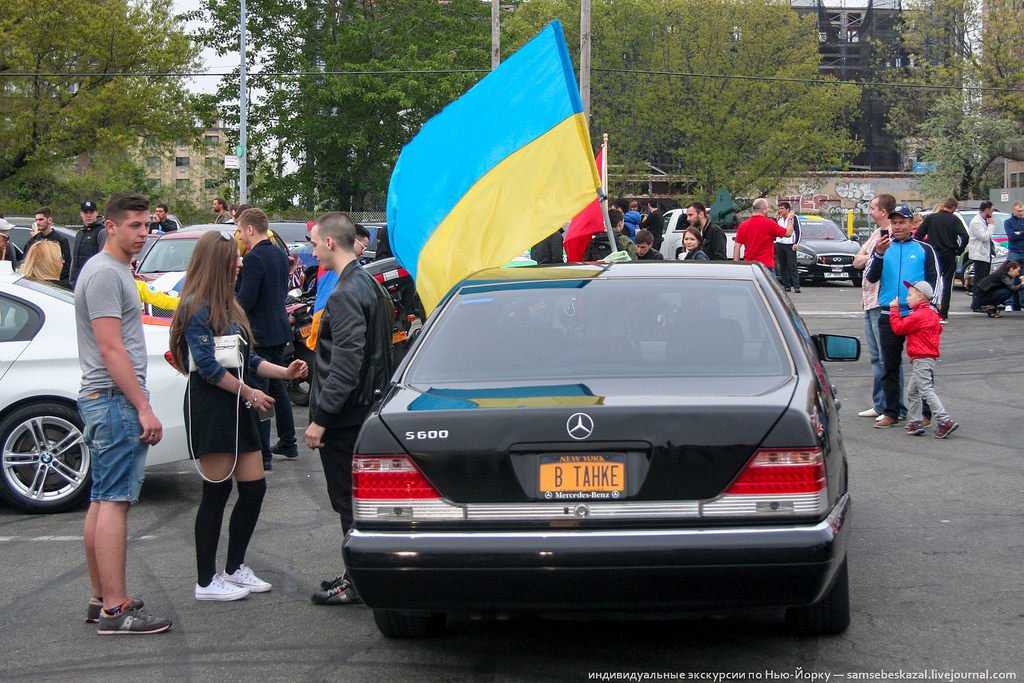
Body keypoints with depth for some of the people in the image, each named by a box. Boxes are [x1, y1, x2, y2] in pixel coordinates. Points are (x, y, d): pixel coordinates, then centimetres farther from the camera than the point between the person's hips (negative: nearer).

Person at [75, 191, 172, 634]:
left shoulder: (114, 270, 19)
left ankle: (101, 599, 18)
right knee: (113, 502, -11)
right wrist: (144, 408, -20)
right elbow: (111, 349, -20)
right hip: (115, 400, -11)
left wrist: (138, 405, 22)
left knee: (102, 502, 12)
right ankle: (115, 609, -12)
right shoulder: (106, 273, -14)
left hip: (101, 399, 11)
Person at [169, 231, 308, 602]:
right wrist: (249, 393, -12)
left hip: (237, 406, 9)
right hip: (209, 407, -9)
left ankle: (235, 568, 21)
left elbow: (247, 359, 19)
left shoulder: (227, 305, 18)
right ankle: (206, 581, 5)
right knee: (216, 493, -4)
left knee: (254, 488, 8)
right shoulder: (196, 307, -11)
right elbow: (208, 365, -15)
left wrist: (285, 372, 8)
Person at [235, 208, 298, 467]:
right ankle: (288, 443, 29)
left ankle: (262, 454, -2)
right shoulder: (280, 255, 9)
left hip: (259, 334, -9)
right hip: (280, 330, 9)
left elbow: (244, 301, -22)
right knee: (277, 387, 21)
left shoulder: (253, 259, -19)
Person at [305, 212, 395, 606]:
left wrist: (321, 418, -23)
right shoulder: (369, 285, 13)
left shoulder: (347, 293, -19)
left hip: (345, 415, -10)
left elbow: (346, 364, -25)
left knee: (348, 499, -3)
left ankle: (358, 582, 3)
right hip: (366, 408, 10)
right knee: (354, 498, 16)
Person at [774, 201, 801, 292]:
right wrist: (775, 218, 3)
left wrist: (796, 243, -9)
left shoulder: (794, 217, 1)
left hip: (790, 245, -5)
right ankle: (786, 285, 9)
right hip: (779, 244, 5)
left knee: (792, 266, -9)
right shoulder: (778, 219, 15)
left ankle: (796, 286, -11)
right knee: (782, 266, 4)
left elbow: (798, 231, -1)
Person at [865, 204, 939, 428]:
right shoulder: (882, 246, 10)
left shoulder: (924, 249, 7)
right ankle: (891, 412, 13)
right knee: (889, 366, 6)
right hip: (889, 316, 2)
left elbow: (934, 278, 7)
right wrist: (879, 255, -17)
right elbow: (871, 278, -1)